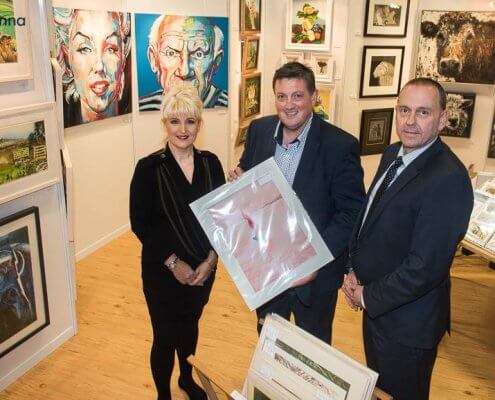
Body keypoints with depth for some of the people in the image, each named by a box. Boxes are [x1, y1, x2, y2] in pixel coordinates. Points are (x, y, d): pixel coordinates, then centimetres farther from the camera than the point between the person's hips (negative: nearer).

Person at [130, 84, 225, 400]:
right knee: (165, 336, 8)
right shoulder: (149, 168, -14)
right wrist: (174, 263, -15)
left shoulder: (210, 163, -3)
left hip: (203, 267, 4)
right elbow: (140, 223, -13)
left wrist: (211, 259, -9)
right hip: (163, 270, -3)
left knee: (190, 326, 23)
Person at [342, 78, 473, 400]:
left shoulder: (448, 178, -27)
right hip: (376, 305, 8)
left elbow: (425, 267, -29)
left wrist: (367, 297, -16)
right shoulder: (393, 155, 0)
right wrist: (355, 271, -2)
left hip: (407, 321, -7)